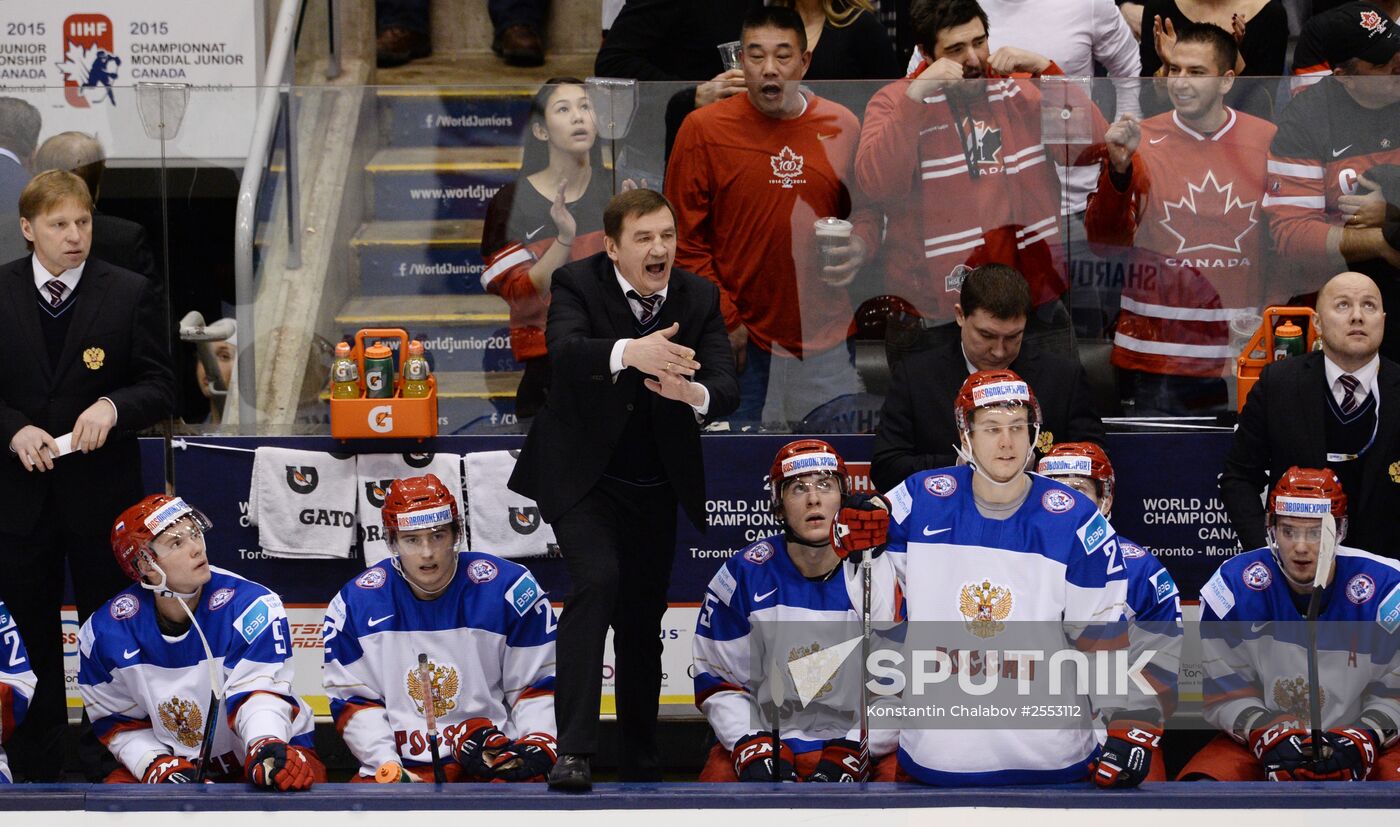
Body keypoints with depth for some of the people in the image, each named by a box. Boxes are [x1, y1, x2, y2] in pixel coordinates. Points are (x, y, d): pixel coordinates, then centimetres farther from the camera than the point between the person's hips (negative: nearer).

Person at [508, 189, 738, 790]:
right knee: (597, 580, -25)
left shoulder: (699, 298, -5)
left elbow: (726, 389, -16)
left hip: (655, 486, 4)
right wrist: (629, 352, -55)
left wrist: (693, 393, -41)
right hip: (582, 475, -4)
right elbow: (564, 349, -35)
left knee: (644, 617, 11)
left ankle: (639, 767, 26)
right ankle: (573, 750, -28)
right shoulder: (577, 284, -14)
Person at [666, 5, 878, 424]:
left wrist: (859, 244, -6)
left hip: (826, 339, 2)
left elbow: (865, 211, 17)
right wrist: (724, 322, -7)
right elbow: (685, 241, -2)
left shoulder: (842, 126, 5)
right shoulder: (703, 129, -3)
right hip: (741, 342, -2)